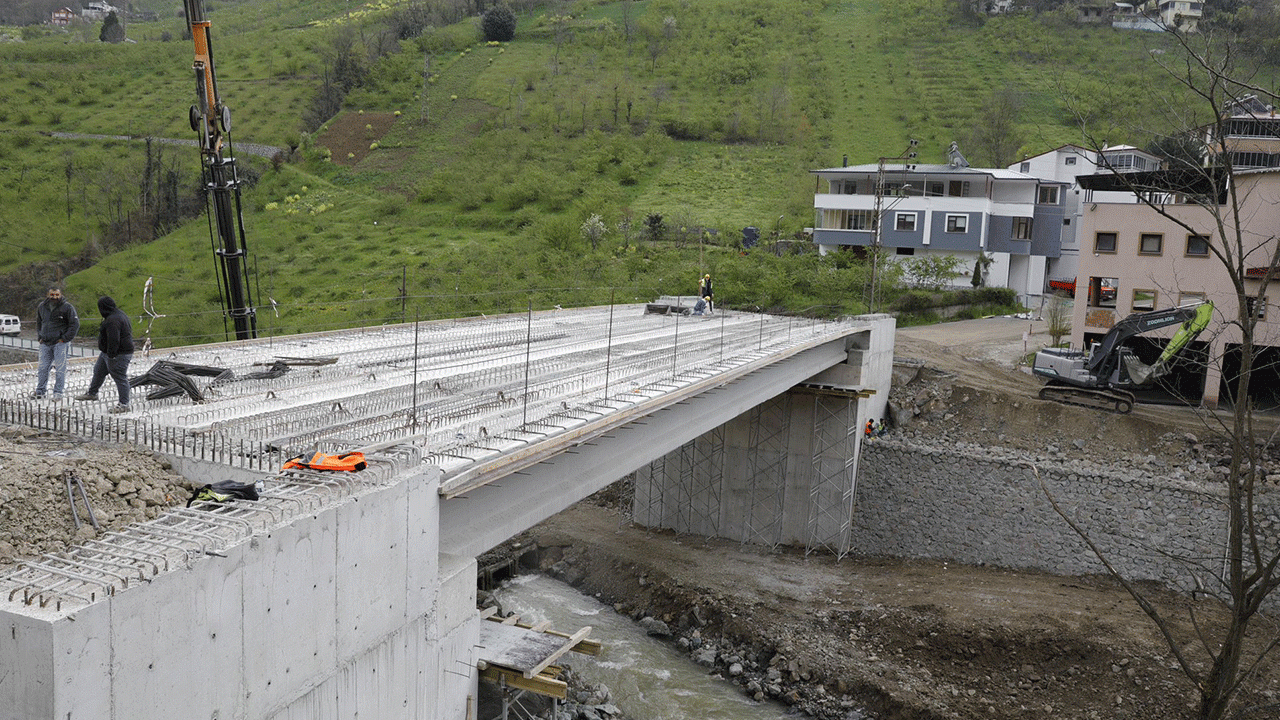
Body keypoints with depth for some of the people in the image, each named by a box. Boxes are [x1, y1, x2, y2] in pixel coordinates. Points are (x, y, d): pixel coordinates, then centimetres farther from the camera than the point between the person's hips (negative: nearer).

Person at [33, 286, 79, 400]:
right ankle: (40, 391, 16)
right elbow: (38, 323, 24)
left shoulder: (67, 307, -5)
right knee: (43, 367, 6)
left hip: (60, 343, -4)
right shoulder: (41, 307, 9)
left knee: (60, 368, -3)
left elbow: (75, 324, -4)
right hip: (45, 344, 4)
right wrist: (40, 337, 12)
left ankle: (58, 392, 3)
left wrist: (65, 339, -8)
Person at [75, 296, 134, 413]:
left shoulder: (112, 320, -24)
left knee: (120, 378, -5)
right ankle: (92, 393, 42)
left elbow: (114, 340, -29)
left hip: (118, 355, -12)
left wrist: (111, 356, -25)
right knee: (98, 371, 24)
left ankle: (124, 405, 1)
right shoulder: (119, 314, 10)